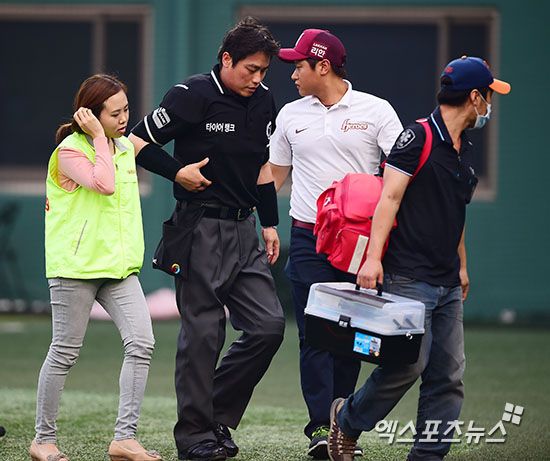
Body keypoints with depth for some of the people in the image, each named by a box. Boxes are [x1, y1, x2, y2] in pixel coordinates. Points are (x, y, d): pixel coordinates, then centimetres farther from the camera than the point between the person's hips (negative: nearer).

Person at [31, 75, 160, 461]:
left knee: (141, 343, -9)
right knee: (65, 352, 1)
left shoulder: (125, 147, 14)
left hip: (119, 266, 6)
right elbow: (104, 183, -27)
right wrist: (99, 137, -19)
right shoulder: (69, 151, -9)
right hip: (76, 266, -6)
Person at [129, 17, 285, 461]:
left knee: (269, 325, 1)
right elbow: (137, 141, -6)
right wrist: (178, 172, -17)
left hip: (244, 229, 7)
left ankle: (218, 415, 14)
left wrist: (270, 224, 17)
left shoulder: (263, 101, 10)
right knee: (203, 332, -5)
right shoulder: (193, 95, -10)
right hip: (200, 229, -7)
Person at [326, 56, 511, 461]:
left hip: (447, 284, 8)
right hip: (410, 277, -8)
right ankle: (348, 420, 10)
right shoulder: (418, 137, -8)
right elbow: (390, 197, -14)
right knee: (409, 362, -12)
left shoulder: (464, 150, 17)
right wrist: (374, 257, -23)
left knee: (449, 374, 2)